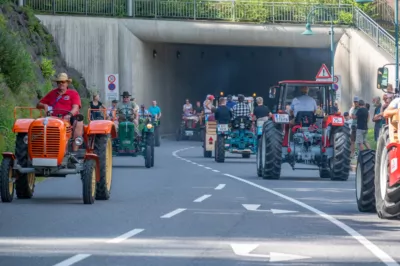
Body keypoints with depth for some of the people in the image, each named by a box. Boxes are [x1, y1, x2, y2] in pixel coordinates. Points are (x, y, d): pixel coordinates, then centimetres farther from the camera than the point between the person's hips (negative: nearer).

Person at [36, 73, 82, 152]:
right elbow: (38, 105, 26)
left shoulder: (73, 93, 11)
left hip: (69, 119, -2)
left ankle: (75, 151, -38)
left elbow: (76, 108, -5)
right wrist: (44, 106, 1)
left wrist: (69, 115, -26)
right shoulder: (52, 93, 22)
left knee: (79, 123, -34)